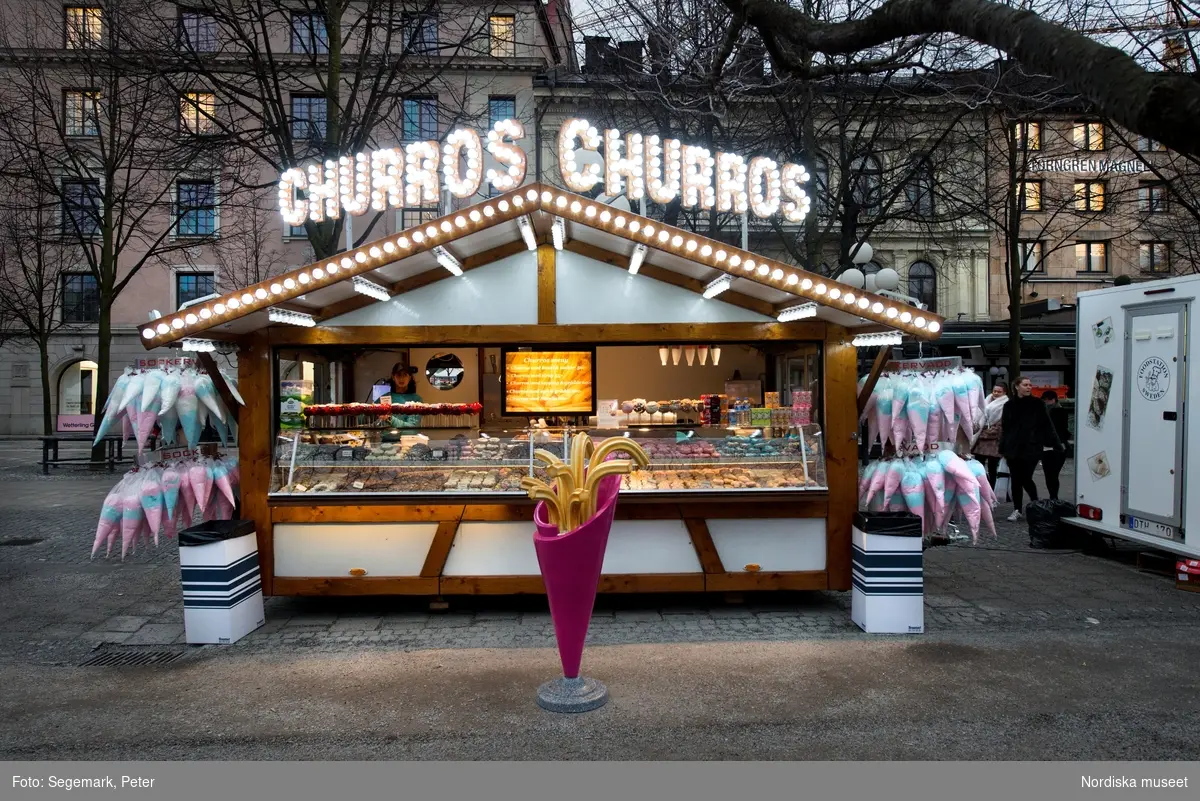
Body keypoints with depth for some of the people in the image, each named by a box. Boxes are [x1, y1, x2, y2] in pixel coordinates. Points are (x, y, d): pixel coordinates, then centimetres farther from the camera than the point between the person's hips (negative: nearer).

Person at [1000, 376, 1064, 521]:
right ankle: (1016, 510, 15)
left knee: (1026, 479, -5)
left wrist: (1057, 445, -5)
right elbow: (1004, 428, 9)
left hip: (1031, 449, -3)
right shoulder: (1009, 405, 5)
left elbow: (1047, 426, -2)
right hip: (1013, 449, 3)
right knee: (1015, 480, 7)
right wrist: (1002, 448, 9)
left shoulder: (1037, 404, -1)